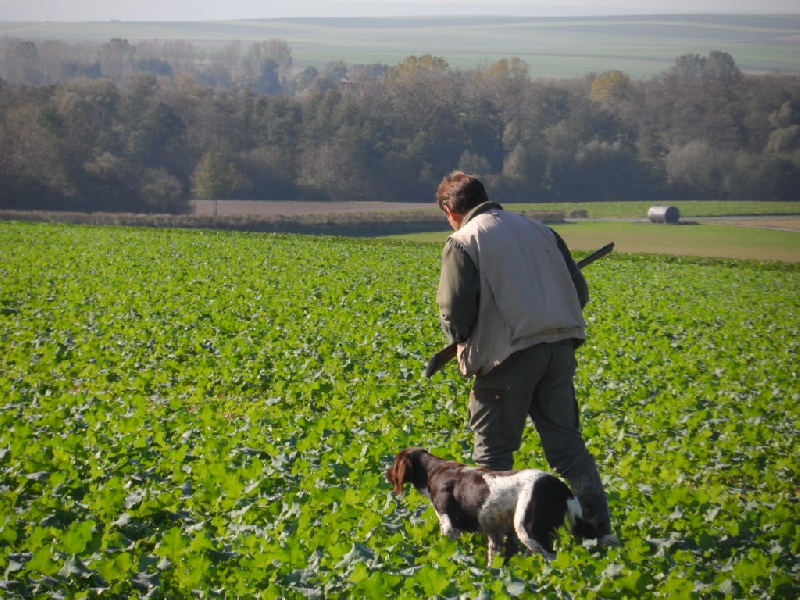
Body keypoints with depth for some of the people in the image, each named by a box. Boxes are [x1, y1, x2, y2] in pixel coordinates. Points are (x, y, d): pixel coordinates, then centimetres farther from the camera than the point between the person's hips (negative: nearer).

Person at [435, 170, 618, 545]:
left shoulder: (464, 242, -1)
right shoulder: (538, 230, 17)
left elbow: (455, 312, -9)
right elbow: (579, 291, 17)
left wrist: (462, 342, 11)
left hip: (509, 355, -5)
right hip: (560, 348, 6)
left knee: (493, 448, 6)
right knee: (567, 443, 12)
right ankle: (600, 528, 8)